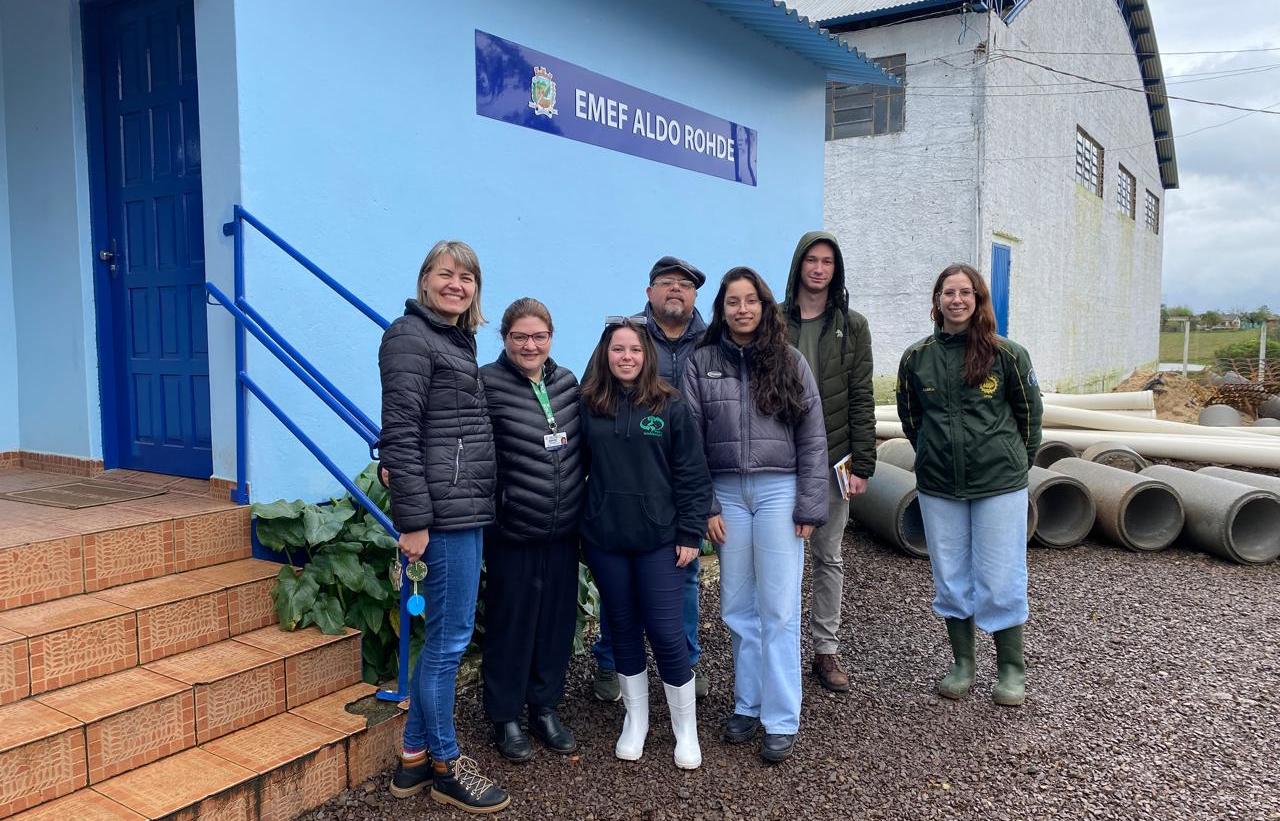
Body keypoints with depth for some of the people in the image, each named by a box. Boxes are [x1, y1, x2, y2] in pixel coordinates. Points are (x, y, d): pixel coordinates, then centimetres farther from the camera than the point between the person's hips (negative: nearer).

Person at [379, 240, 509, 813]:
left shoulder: (459, 340, 17)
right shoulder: (411, 337, -9)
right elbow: (399, 435, -16)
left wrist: (475, 507, 15)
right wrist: (413, 521, -19)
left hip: (467, 510, 9)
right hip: (444, 512, -9)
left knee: (444, 636, 14)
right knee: (450, 638, 0)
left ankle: (415, 757, 26)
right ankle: (445, 765, 16)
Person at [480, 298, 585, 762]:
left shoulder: (566, 382, 8)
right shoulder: (488, 384, -9)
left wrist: (580, 506, 16)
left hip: (564, 529, 5)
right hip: (513, 531, -5)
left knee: (557, 619, 13)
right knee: (511, 623, 6)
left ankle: (545, 707, 31)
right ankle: (505, 717, 24)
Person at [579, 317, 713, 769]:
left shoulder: (671, 406, -3)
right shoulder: (589, 406, 3)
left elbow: (693, 474, -2)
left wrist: (690, 533, -5)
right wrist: (579, 529, 2)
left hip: (659, 538, -2)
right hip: (605, 539, 2)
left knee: (666, 633, 0)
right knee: (623, 628, 13)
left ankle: (685, 729, 19)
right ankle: (635, 720, 31)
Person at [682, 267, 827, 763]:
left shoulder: (789, 361, 3)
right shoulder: (701, 362, 4)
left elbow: (812, 438, 2)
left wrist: (809, 506, -3)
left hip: (778, 491, -1)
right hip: (726, 493, 2)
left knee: (779, 610, 0)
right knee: (738, 608, 10)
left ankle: (781, 721, 9)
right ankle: (748, 705, 24)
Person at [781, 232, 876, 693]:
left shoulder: (851, 326, 4)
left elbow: (861, 399, 1)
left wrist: (862, 465, -4)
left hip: (831, 460, 1)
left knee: (828, 557, 11)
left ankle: (827, 650, 23)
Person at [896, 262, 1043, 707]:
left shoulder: (1006, 354, -5)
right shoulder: (917, 357, 1)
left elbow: (1029, 412, 5)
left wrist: (1015, 463, 11)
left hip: (999, 485, -2)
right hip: (938, 487, 3)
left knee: (1000, 579, 3)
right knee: (950, 578, 11)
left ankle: (1011, 667, 20)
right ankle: (962, 663, 26)